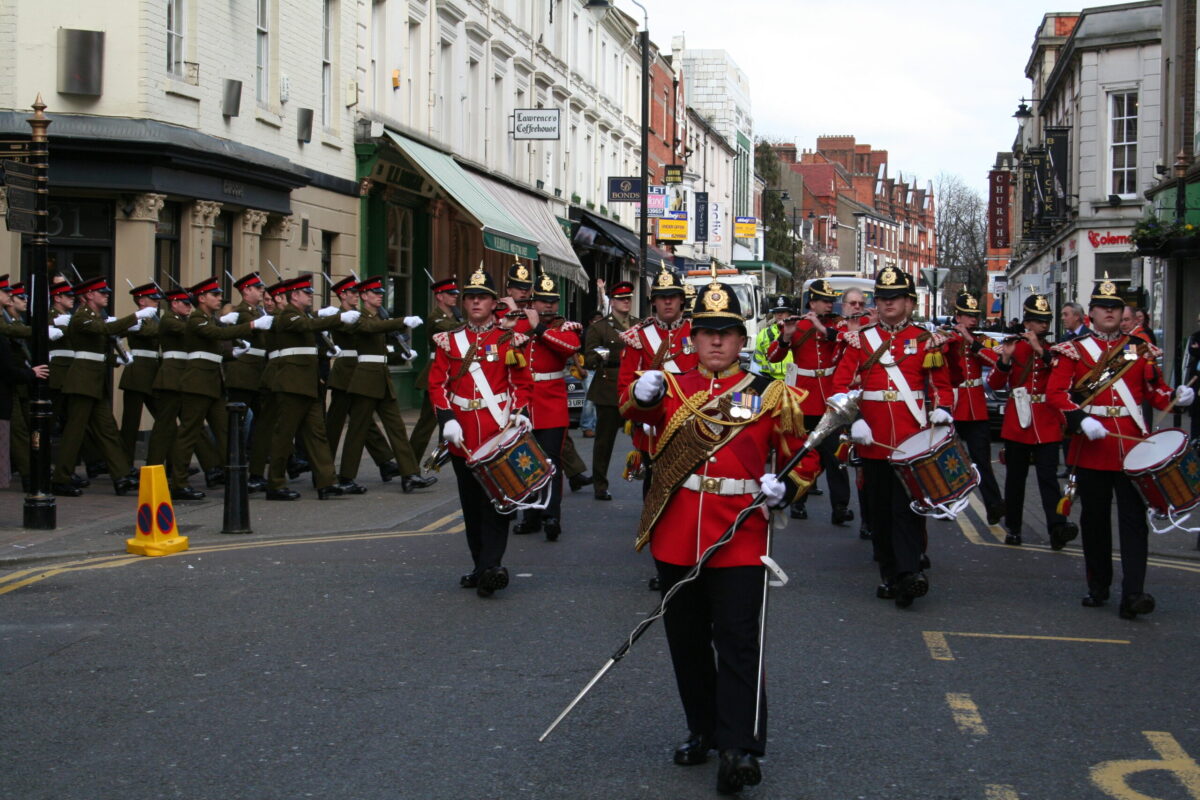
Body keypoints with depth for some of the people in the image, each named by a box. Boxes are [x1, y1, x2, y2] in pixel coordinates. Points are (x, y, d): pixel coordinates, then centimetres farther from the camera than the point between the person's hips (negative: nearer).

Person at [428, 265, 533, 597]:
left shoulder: (509, 340, 4)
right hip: (463, 438, 3)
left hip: (499, 434, -3)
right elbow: (438, 384, 5)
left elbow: (522, 383, 5)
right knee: (471, 504, 8)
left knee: (495, 501, -10)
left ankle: (490, 566, -14)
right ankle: (482, 566, 17)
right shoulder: (448, 341, 9)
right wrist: (447, 420, -8)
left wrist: (519, 413, -12)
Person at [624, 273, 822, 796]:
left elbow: (806, 456, 10)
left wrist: (786, 486, -10)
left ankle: (741, 748, -8)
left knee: (736, 639, -8)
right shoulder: (672, 388, 8)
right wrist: (644, 395, -35)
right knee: (686, 638, 11)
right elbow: (638, 410, -12)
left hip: (739, 537, -2)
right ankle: (703, 731, 27)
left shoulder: (770, 395, 6)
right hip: (676, 535, 3)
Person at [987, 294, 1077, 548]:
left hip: (1047, 424, -1)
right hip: (1017, 422, 1)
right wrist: (1005, 358, -18)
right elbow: (995, 384, -2)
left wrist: (1040, 350, -22)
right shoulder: (1013, 347, 6)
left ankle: (1057, 528, -21)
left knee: (1048, 476, -10)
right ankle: (1013, 528, 15)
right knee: (1015, 477, 6)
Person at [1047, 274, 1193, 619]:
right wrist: (1081, 420, -20)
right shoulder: (1073, 351, 4)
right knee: (1094, 519, 8)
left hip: (1133, 445, 0)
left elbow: (1155, 390, 9)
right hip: (1092, 447, 0)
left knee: (1134, 519, -7)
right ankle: (1098, 587, 21)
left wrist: (1177, 397, -13)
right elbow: (1055, 392, -5)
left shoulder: (1142, 349, 10)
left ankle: (1132, 594, -12)